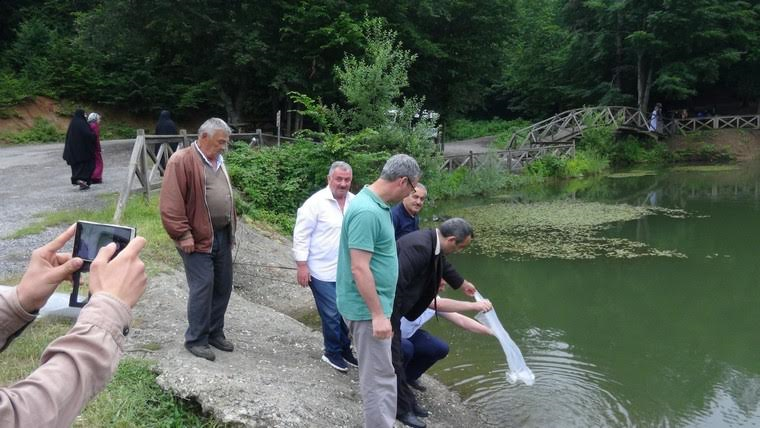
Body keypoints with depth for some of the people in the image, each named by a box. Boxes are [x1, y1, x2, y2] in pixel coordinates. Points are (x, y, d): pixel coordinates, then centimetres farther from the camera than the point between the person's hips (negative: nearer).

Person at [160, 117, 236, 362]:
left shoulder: (218, 161, 13)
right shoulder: (182, 161, -13)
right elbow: (171, 204, -17)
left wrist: (231, 229, 18)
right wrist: (183, 235, -17)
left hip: (222, 235, 8)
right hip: (198, 238, -8)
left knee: (223, 286, 12)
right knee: (203, 287, -5)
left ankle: (215, 333, 27)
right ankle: (196, 340, 10)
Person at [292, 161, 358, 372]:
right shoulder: (316, 202, -13)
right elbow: (301, 235, -10)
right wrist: (302, 266, -13)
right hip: (323, 272, -5)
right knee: (331, 315, 2)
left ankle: (345, 348, 33)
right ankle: (333, 352, 22)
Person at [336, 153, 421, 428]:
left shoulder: (376, 204, 7)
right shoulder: (367, 212, -24)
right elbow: (359, 269, -26)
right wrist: (378, 314, -23)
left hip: (372, 305, 10)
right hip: (367, 308, -10)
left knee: (378, 373, 20)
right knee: (379, 378, -1)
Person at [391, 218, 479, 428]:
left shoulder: (431, 242, 2)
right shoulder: (419, 246, -30)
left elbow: (443, 265, 25)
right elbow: (395, 283, -32)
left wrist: (463, 284, 43)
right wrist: (387, 321, -25)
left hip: (391, 304, 10)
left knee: (396, 356, 19)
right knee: (393, 359, 3)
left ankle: (407, 402, 32)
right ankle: (402, 409, 18)